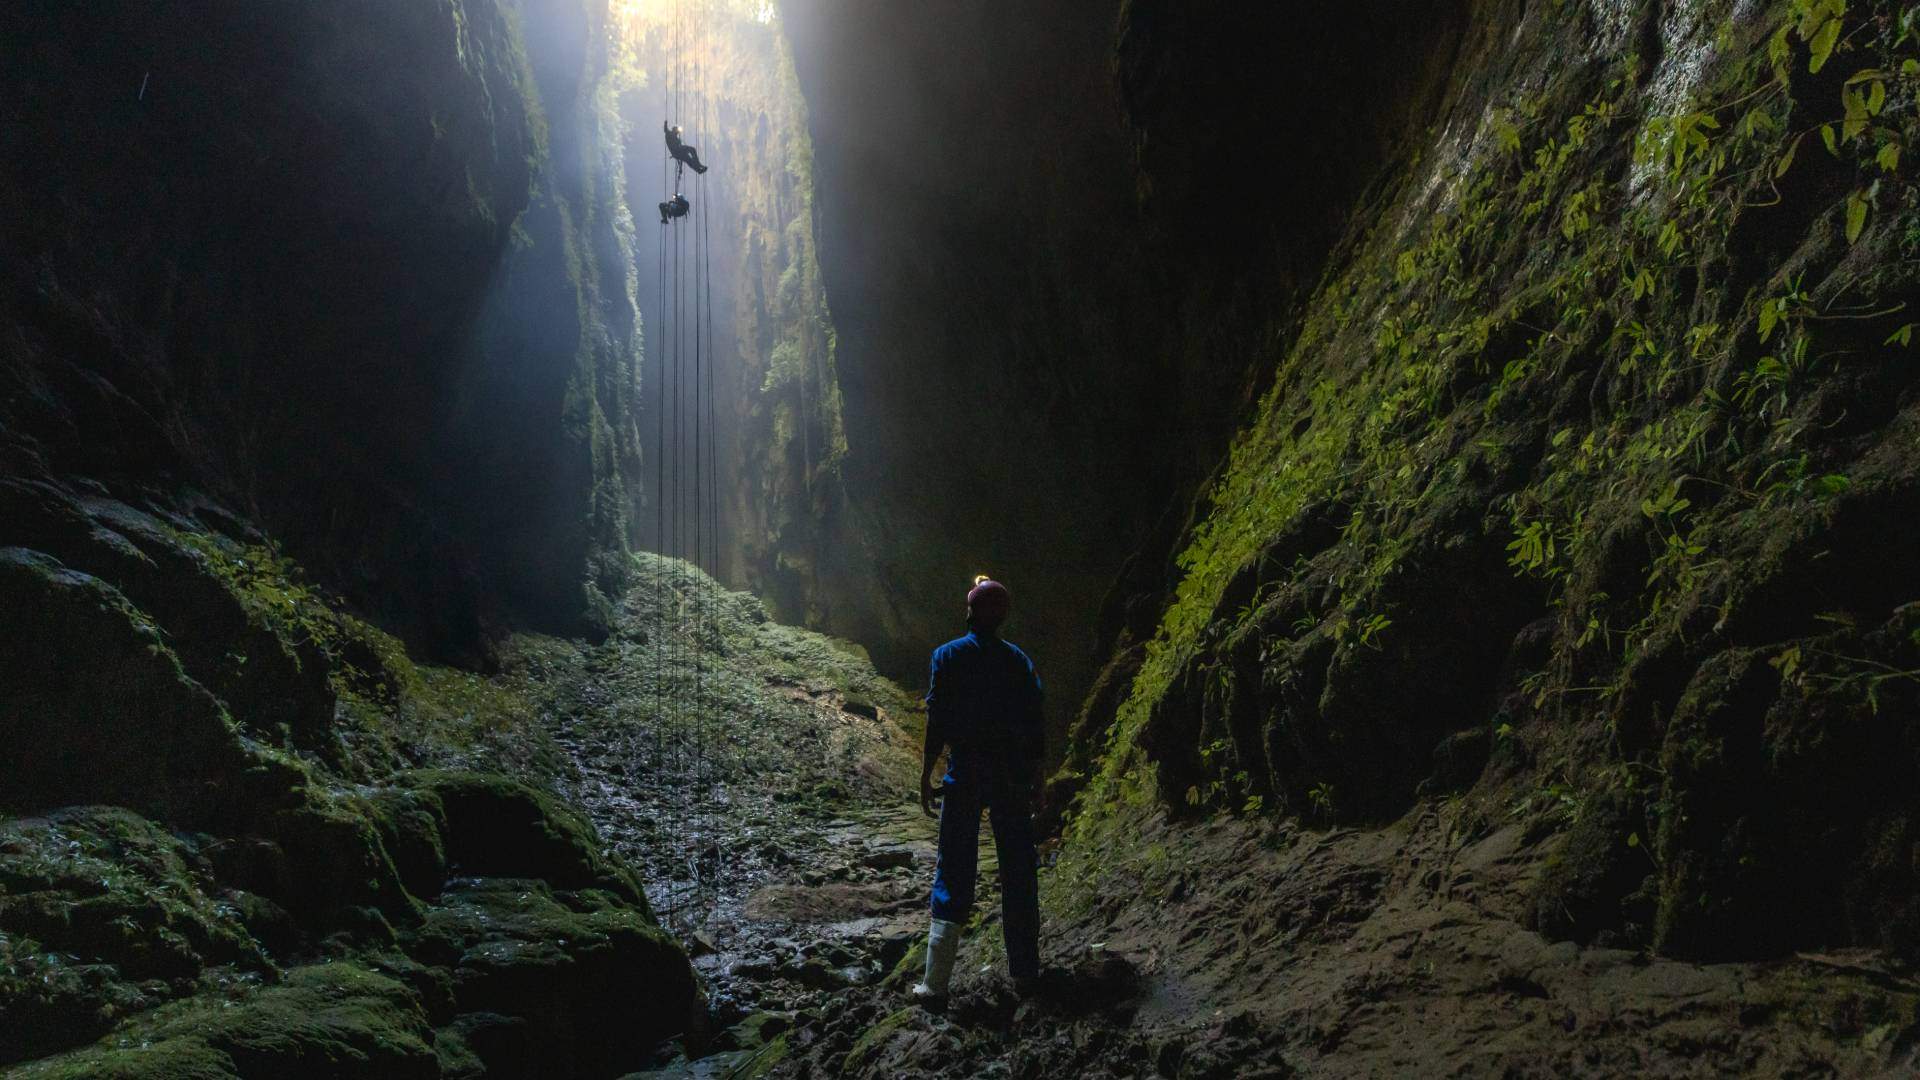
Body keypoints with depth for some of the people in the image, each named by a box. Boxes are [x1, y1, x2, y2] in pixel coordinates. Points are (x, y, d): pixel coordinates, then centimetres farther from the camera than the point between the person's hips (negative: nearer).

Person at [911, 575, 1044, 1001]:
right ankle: (1024, 971, 15)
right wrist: (1035, 775, 13)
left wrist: (926, 776, -3)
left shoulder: (948, 656, -3)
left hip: (964, 774, -2)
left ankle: (936, 980, -1)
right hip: (1012, 774, 2)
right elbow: (1035, 725, 4)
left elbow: (936, 721, -8)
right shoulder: (1018, 659, 5)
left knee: (953, 871, 2)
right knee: (1018, 871, 9)